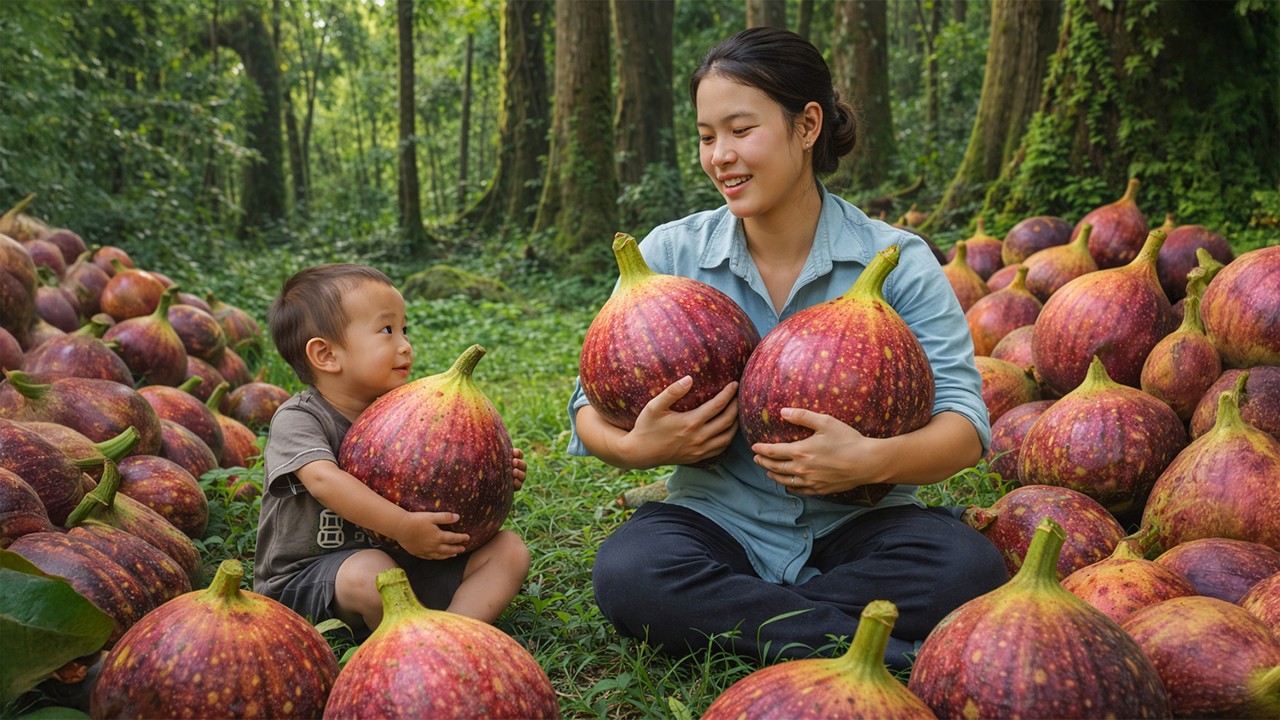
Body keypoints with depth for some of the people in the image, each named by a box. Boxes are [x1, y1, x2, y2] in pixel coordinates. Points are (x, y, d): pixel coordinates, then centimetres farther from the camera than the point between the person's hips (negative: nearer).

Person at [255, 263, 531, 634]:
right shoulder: (297, 419, -13)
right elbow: (323, 479, -32)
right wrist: (402, 525, -40)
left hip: (399, 563, 6)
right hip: (305, 579, -6)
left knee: (510, 548, -6)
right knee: (370, 571, -39)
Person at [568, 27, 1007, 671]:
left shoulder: (897, 262, -4)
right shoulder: (668, 254, -1)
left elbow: (965, 425, -10)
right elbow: (591, 405, 0)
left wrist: (873, 460, -32)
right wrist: (638, 447, -24)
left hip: (857, 523, 0)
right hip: (717, 521, 1)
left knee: (967, 567, -29)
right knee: (625, 571, -30)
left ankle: (728, 616, -16)